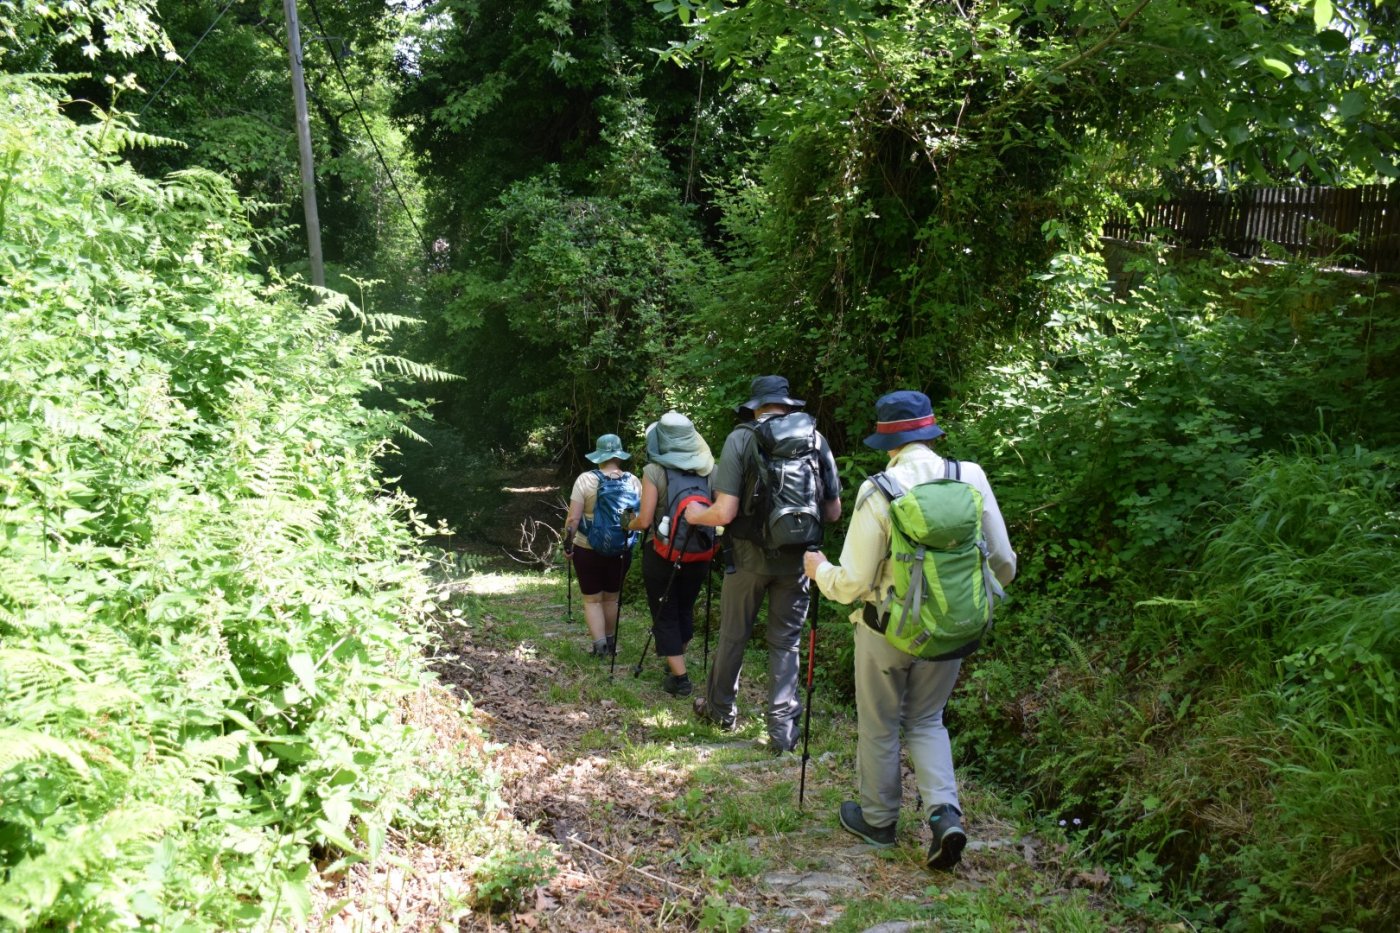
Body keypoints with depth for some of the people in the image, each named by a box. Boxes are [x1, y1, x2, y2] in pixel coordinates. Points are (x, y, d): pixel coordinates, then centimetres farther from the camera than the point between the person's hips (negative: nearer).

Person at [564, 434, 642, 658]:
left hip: (588, 550, -3)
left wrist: (567, 545, -1)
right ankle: (610, 643, 29)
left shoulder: (586, 479, -11)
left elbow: (573, 518, -13)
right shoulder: (633, 481, -4)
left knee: (592, 599, 8)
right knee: (611, 597, 19)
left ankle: (600, 644, -6)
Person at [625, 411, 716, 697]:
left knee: (665, 617, 9)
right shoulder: (708, 470, -2)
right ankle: (678, 662, 39)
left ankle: (679, 677, 5)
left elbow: (645, 521, -14)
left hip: (663, 556, -4)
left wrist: (630, 525, 7)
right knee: (684, 610, 23)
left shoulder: (654, 471, -12)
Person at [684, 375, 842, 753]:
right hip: (796, 559, 2)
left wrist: (696, 515, 7)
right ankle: (783, 728, 11)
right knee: (786, 642, 11)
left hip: (749, 555, -1)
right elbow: (833, 512, 4)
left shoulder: (741, 439, -8)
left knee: (733, 636, 16)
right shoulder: (815, 439, 0)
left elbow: (725, 512, -14)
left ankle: (720, 708, 34)